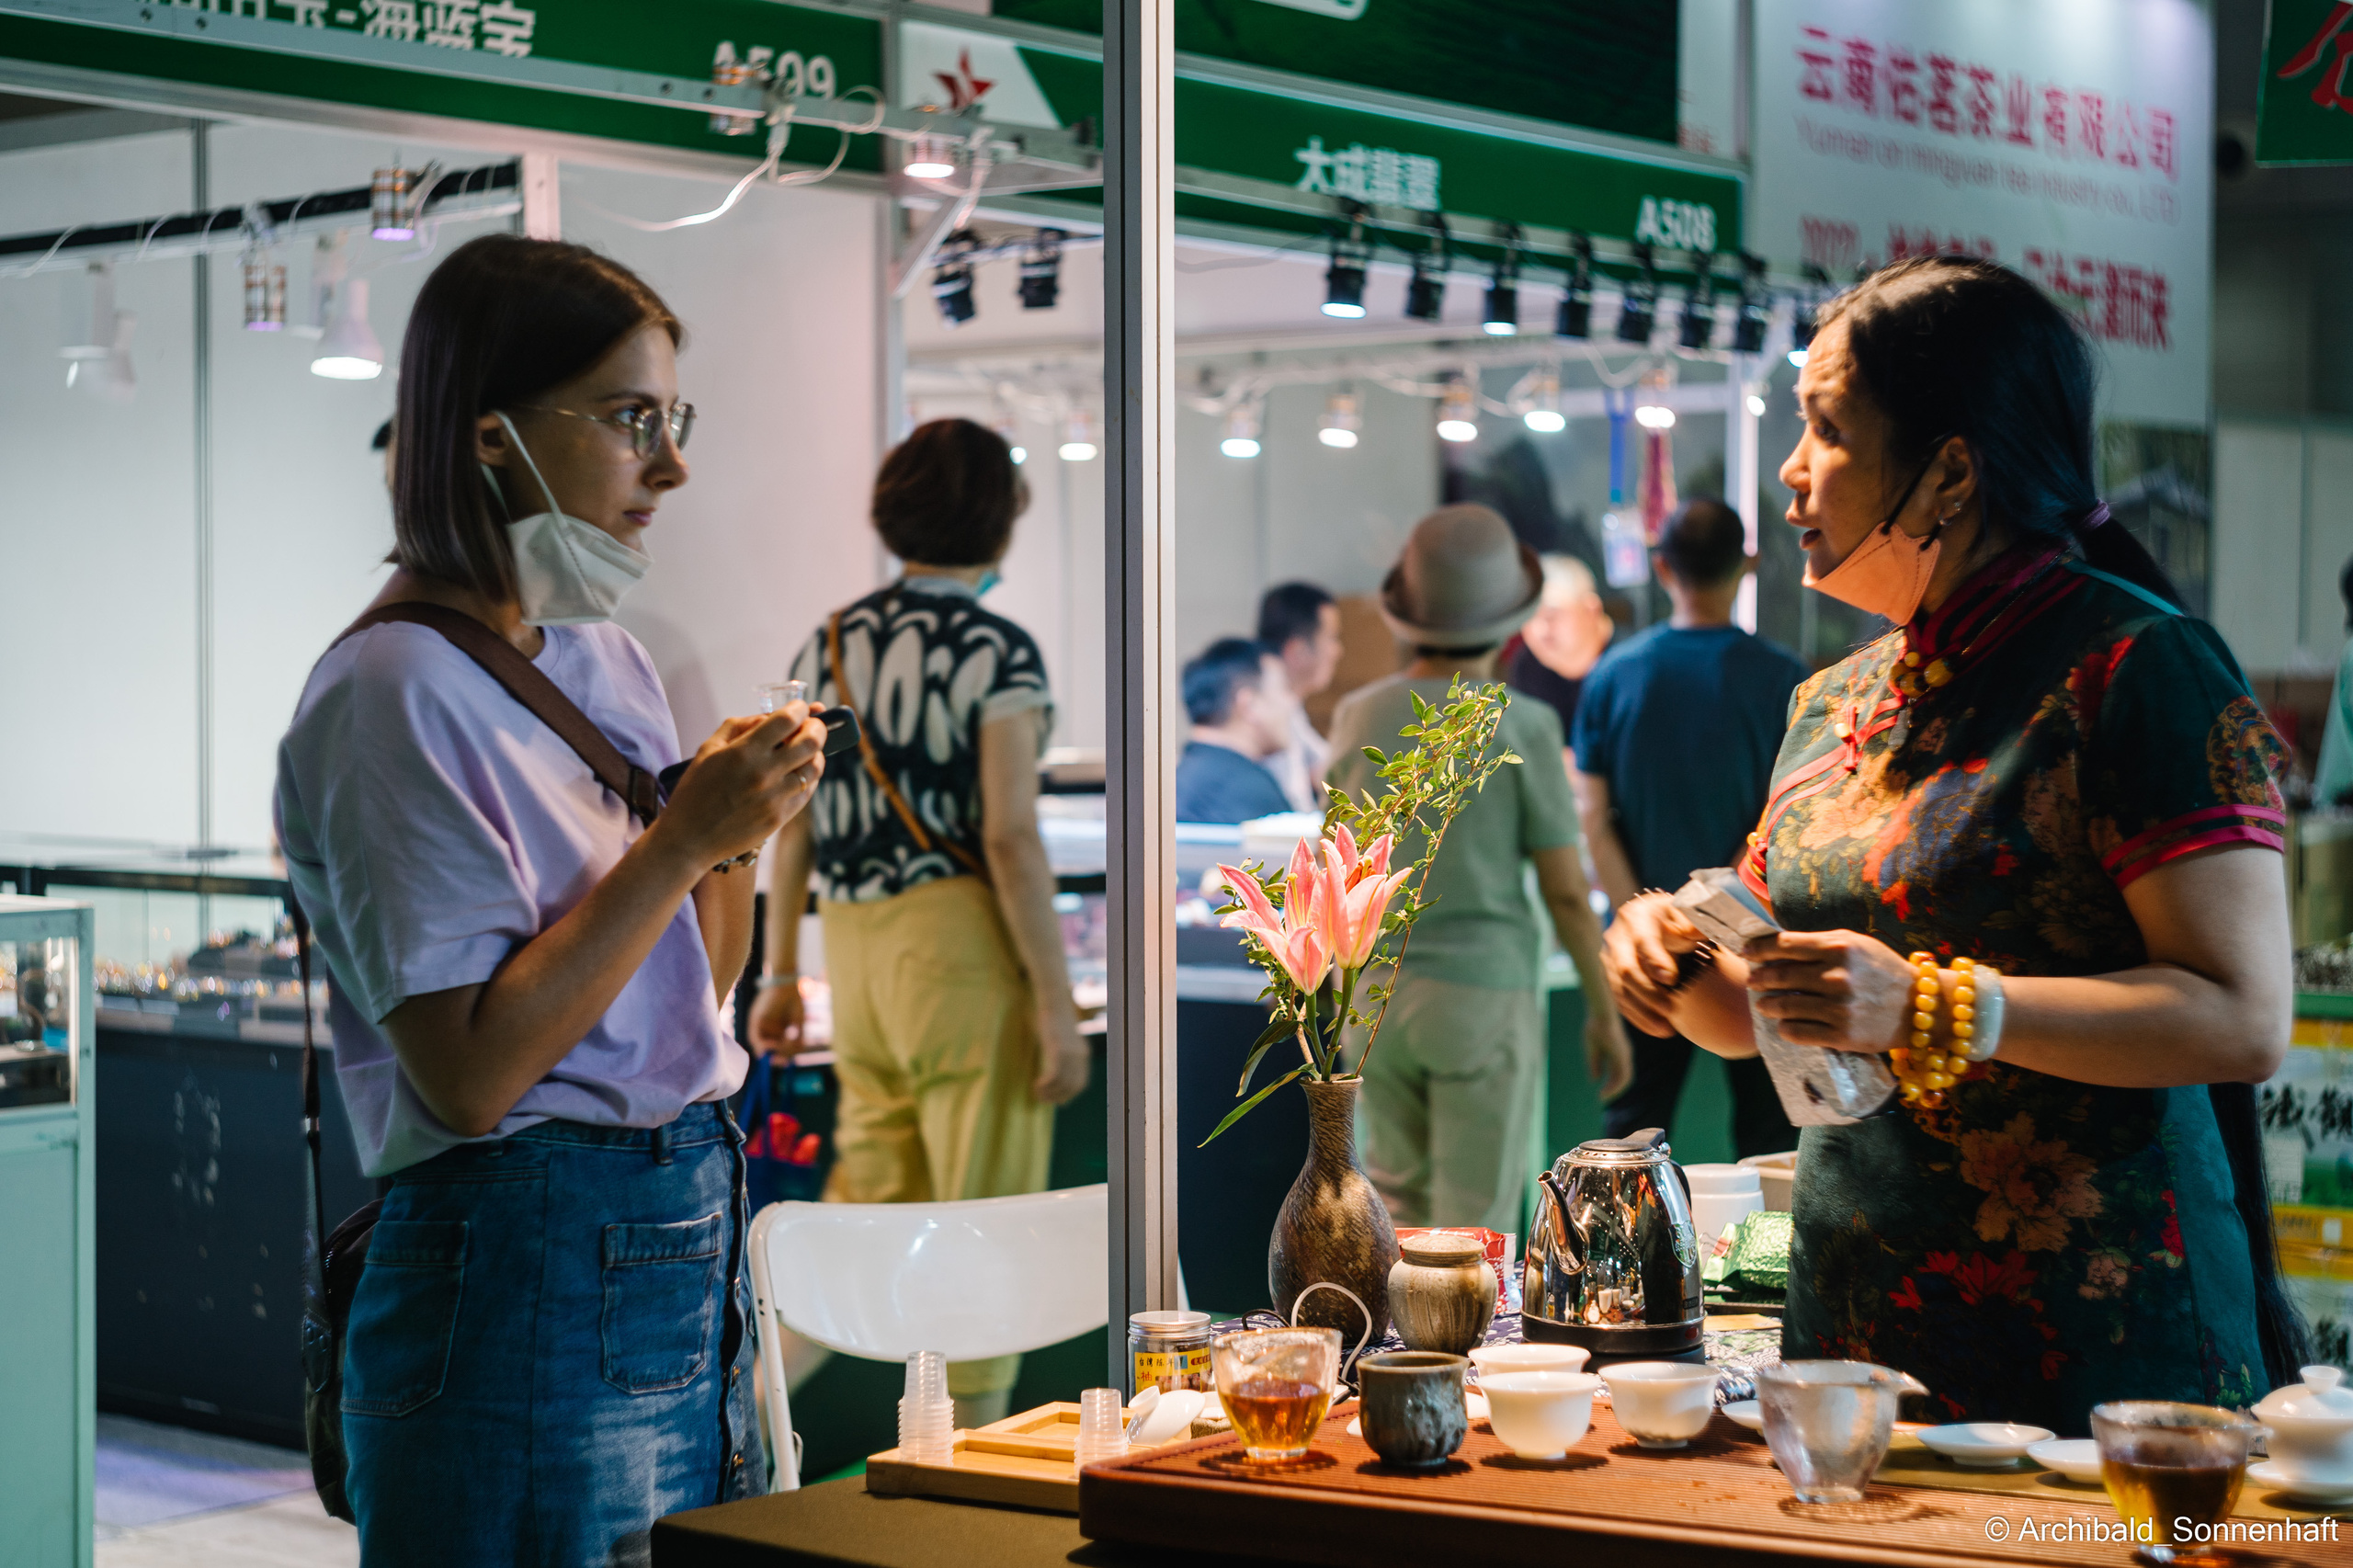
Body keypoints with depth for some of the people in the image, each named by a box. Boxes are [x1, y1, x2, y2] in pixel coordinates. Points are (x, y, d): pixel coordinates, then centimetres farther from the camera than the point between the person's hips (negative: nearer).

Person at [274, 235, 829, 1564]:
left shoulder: (610, 660, 12)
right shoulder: (397, 694, -13)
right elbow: (468, 1074, -20)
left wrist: (738, 834, 0)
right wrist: (678, 844, -19)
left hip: (691, 1243, 8)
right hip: (526, 1272, -8)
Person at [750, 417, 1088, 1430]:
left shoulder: (830, 642, 8)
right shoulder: (998, 652, -10)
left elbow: (793, 820, 9)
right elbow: (1010, 836, -15)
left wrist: (781, 971, 16)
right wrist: (1056, 1004, -12)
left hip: (854, 949, 6)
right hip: (962, 942, -6)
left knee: (867, 1201, 16)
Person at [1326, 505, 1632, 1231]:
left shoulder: (1356, 717, -4)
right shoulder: (1525, 729, -14)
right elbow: (1566, 892, -9)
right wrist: (1606, 1012, 2)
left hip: (1380, 998, 4)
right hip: (1483, 1004, -4)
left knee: (1403, 1191, 25)